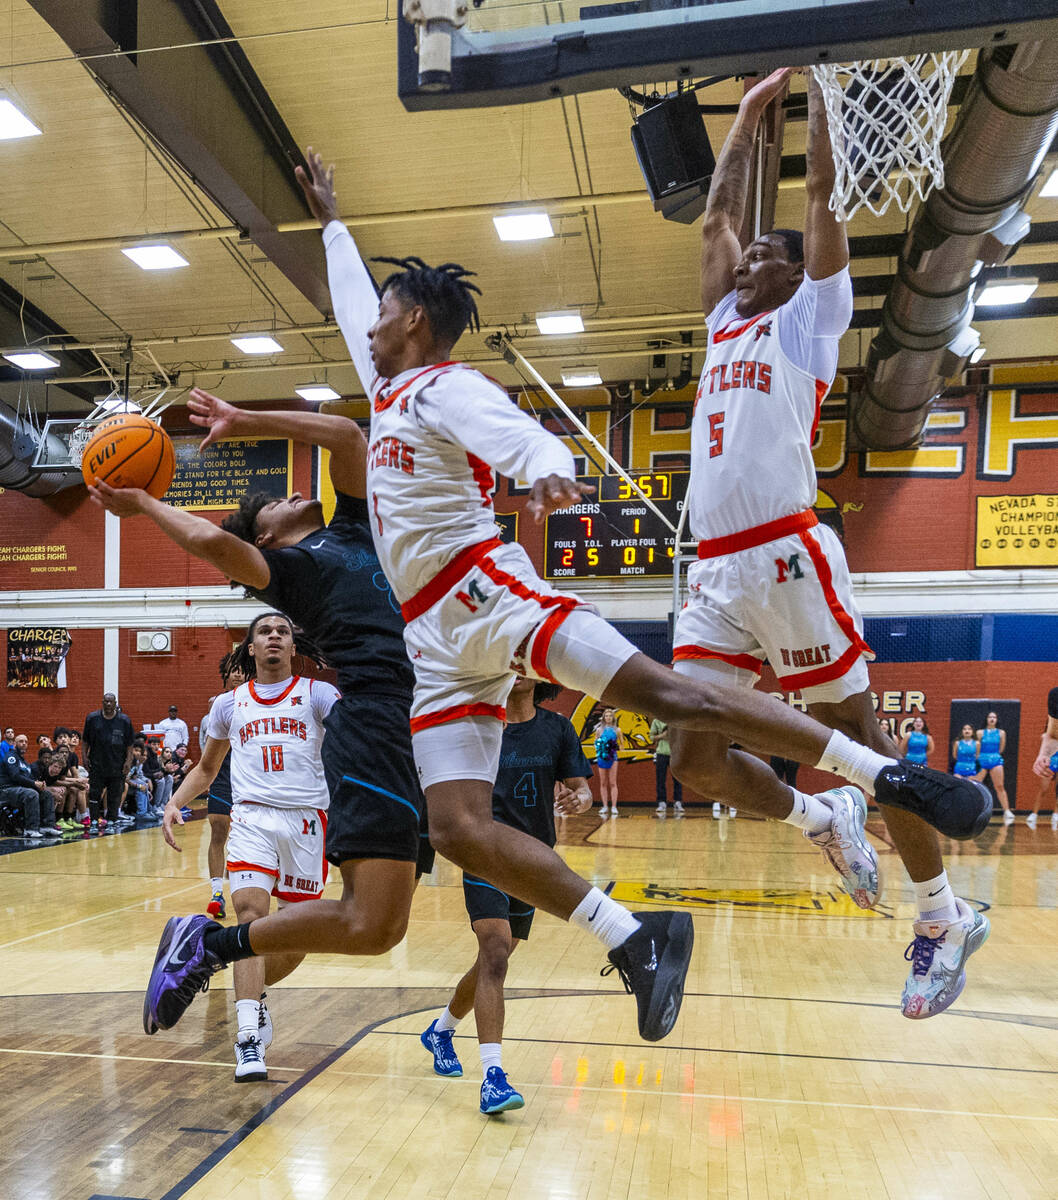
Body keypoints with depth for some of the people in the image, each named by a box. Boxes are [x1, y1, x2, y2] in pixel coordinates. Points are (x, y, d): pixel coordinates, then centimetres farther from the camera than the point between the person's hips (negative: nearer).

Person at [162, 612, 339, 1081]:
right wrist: (174, 803, 7)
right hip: (251, 817, 1)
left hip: (306, 820, 0)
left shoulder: (317, 693, 5)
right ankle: (249, 1039, -18)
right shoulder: (229, 703, 14)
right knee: (250, 911, -20)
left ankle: (252, 994, 36)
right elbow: (206, 767, 23)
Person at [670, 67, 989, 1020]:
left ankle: (945, 916, 18)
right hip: (716, 571, 6)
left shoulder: (811, 317, 10)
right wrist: (751, 110, 41)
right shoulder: (728, 323, 25)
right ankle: (823, 820, 26)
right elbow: (718, 214, 32)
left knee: (855, 733, 1)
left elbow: (823, 190, 8)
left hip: (788, 557, -6)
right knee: (695, 760, 1)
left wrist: (821, 82, 19)